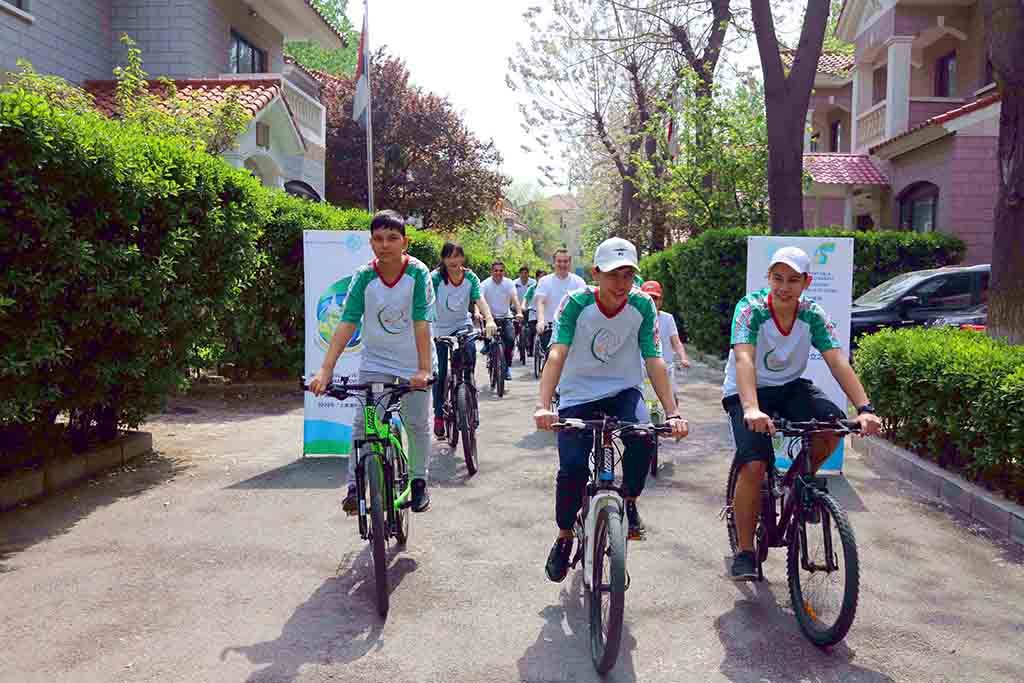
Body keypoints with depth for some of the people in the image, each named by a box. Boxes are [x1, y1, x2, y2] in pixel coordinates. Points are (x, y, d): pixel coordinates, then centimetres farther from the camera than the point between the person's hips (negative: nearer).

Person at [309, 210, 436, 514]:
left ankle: (419, 481, 26)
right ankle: (355, 487, 4)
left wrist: (424, 369, -29)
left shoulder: (418, 273, -17)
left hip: (412, 363, -1)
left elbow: (422, 322, -22)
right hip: (375, 361, 1)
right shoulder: (363, 277, -13)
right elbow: (347, 322, -18)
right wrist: (326, 369, -26)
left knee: (417, 423, 6)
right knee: (362, 423, -6)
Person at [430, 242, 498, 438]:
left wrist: (489, 320, -41)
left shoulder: (470, 277, -11)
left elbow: (480, 299, -22)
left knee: (470, 350, -31)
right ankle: (438, 416, 18)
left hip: (462, 324, 1)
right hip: (440, 328, -1)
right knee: (440, 374, 1)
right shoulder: (436, 277, -18)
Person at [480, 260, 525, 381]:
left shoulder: (509, 283, -4)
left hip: (506, 317, 1)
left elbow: (514, 298, -17)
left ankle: (507, 366, -2)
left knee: (510, 339, -18)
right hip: (490, 317, 0)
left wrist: (519, 312, -35)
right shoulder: (485, 284, -8)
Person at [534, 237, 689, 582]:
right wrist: (544, 406, -41)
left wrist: (672, 412, -25)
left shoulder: (643, 305, -12)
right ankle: (564, 537, 14)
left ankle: (629, 502, 0)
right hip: (578, 393, -1)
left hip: (622, 389, 1)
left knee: (643, 438, -29)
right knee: (572, 468, -13)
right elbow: (557, 354, -27)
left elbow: (654, 360, -14)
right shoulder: (577, 303, -18)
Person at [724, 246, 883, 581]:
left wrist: (864, 408, -34)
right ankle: (745, 552, -3)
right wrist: (751, 409, -52)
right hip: (746, 391, -4)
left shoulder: (813, 314, -11)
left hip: (790, 386, 4)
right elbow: (744, 358, -36)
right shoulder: (751, 308, -22)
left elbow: (837, 361, -19)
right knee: (754, 466, -21)